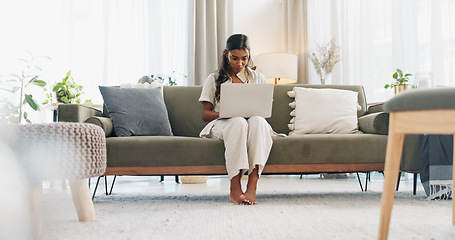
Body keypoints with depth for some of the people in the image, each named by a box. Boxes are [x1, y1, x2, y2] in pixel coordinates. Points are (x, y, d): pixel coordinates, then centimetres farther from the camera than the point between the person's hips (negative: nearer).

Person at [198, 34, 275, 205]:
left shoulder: (258, 78, 18)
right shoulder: (214, 79, 13)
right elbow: (205, 114, 7)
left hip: (253, 125, 2)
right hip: (221, 125, -1)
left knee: (258, 121, -37)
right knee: (238, 122, -39)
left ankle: (252, 187, -45)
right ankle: (235, 189, -44)